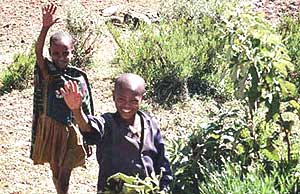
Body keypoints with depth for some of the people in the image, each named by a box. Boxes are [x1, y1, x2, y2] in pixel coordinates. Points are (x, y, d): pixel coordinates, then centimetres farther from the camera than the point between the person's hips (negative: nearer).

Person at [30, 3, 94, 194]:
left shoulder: (78, 76, -6)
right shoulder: (47, 71, -9)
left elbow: (85, 106, 1)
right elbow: (38, 51, -28)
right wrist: (45, 28, -44)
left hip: (71, 129, 0)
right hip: (50, 127, 0)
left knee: (65, 173, 4)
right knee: (56, 170, 15)